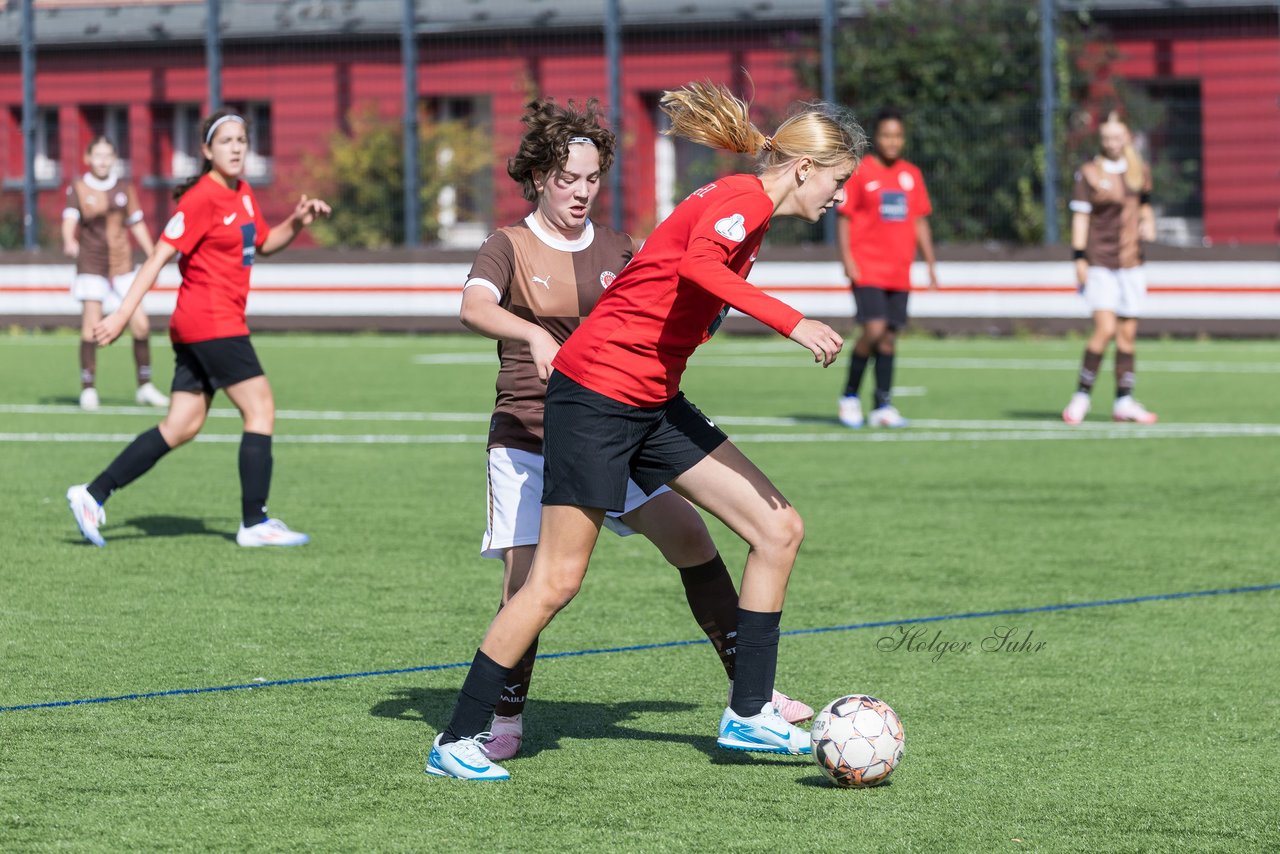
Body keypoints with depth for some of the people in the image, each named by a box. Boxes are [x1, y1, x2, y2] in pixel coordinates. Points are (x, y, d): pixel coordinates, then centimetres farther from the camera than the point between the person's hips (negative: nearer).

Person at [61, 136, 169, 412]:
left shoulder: (124, 189, 9)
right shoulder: (79, 188, -2)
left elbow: (137, 224, 16)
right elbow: (69, 219, -15)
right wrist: (69, 241, -36)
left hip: (122, 264, 3)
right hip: (91, 263, -3)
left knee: (141, 325, -2)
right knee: (91, 325, -11)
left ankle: (145, 387, 11)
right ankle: (88, 389, -2)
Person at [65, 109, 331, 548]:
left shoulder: (243, 195, 13)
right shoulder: (202, 199, -13)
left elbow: (264, 242, 29)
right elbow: (160, 256, -16)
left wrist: (297, 222, 9)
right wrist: (122, 315, -20)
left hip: (196, 329, 9)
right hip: (212, 322, -9)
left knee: (181, 427, 8)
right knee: (261, 409, -8)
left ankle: (92, 494, 10)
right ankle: (254, 523, -4)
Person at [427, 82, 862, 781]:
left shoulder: (747, 210, 15)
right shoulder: (744, 199, -15)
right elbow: (698, 266, -35)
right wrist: (791, 322, -39)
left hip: (654, 404, 10)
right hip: (596, 394, -10)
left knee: (779, 529, 3)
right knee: (556, 580, -7)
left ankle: (748, 714, 9)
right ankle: (456, 740, 3)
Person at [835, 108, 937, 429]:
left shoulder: (911, 175, 12)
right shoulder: (859, 172, -1)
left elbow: (920, 222, 17)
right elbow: (843, 218, -2)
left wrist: (930, 263, 12)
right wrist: (847, 260, -11)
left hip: (899, 272, 5)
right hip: (867, 270, -5)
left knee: (890, 336, 4)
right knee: (874, 330, -16)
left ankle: (882, 406, 8)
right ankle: (850, 396, 1)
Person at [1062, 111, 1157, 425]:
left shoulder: (1140, 172, 10)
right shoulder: (1088, 173, -3)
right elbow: (1080, 216, -4)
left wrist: (1148, 224, 1)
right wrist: (1079, 259, -10)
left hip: (1131, 262, 5)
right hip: (1100, 262, -5)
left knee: (1128, 333, 4)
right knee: (1105, 328, -16)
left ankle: (1124, 401, 11)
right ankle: (1082, 395, -5)